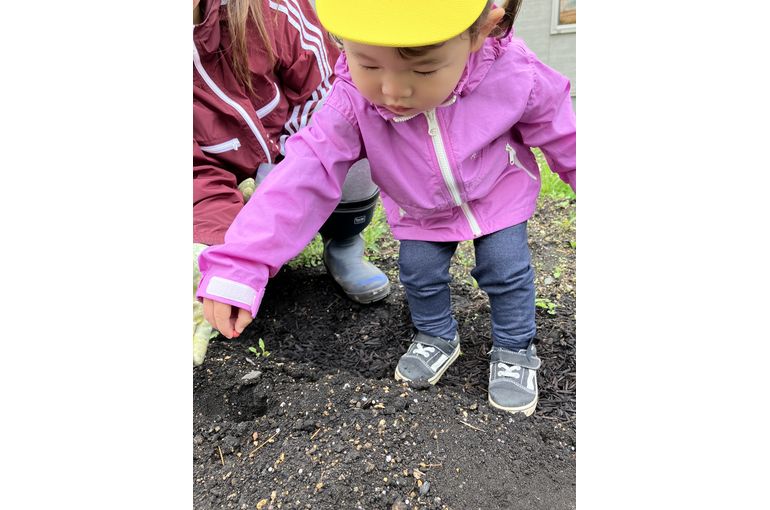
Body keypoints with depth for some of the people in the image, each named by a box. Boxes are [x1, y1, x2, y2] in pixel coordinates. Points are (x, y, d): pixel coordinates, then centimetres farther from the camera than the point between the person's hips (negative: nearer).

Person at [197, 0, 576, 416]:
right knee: (419, 273, 5)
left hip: (500, 198, -1)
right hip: (420, 215, 1)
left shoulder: (512, 72, -33)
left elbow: (560, 131, -14)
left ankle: (515, 350, 27)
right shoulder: (352, 103, -32)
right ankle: (436, 338, 35)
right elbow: (303, 175, -35)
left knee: (507, 271, 0)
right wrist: (238, 266, -42)